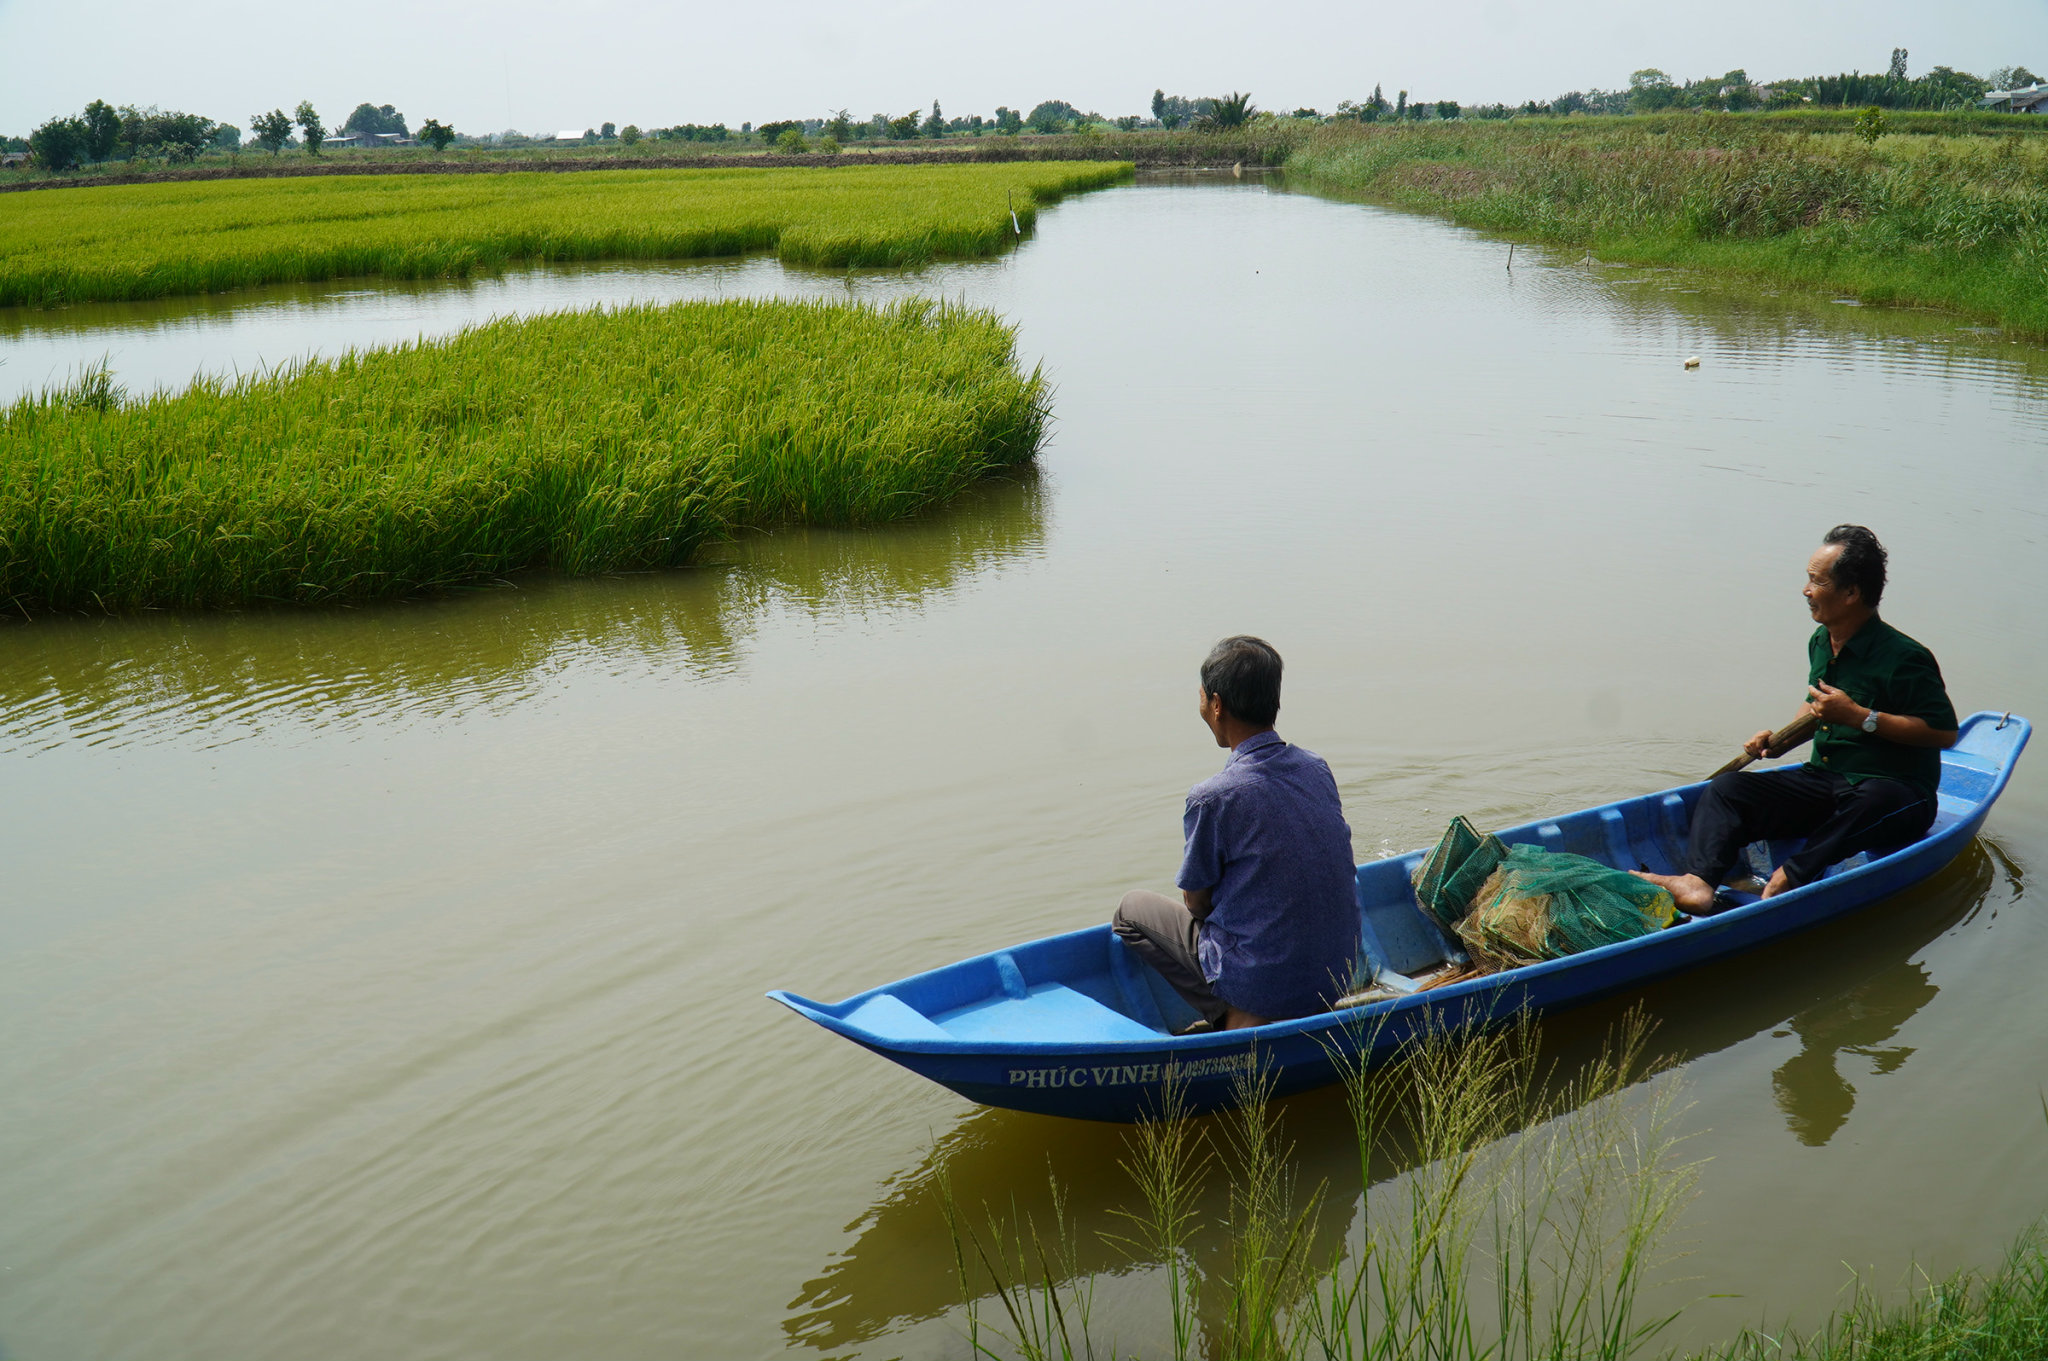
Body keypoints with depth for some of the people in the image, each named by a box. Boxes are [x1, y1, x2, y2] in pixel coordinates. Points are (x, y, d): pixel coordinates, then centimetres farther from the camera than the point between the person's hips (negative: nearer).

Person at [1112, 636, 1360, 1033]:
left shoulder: (1213, 797, -20)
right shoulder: (1317, 769, 1)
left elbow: (1196, 903, -6)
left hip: (1267, 988, -6)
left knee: (1132, 910, 15)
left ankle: (1233, 1019, 4)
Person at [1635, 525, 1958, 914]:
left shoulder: (1903, 658, -14)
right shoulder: (1820, 642, 10)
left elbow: (1945, 732, -18)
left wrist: (1859, 717, -21)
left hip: (1896, 790, -6)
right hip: (1823, 780, 6)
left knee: (1871, 802, -43)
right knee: (1727, 788, -14)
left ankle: (1791, 878, -50)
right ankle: (1698, 883, -38)